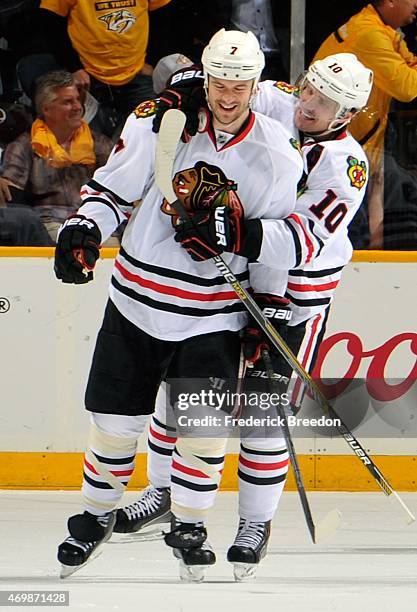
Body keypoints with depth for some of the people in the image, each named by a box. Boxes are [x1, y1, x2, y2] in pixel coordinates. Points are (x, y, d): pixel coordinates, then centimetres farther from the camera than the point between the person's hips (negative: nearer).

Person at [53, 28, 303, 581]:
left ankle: (188, 526, 15)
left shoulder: (278, 156, -4)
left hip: (213, 315, 0)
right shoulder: (158, 123, -8)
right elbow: (112, 188, 2)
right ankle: (96, 516, 28)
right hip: (137, 302, 0)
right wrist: (83, 230, -16)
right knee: (115, 420, 5)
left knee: (204, 427, -7)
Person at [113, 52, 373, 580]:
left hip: (296, 292, -5)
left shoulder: (346, 163, -19)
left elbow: (309, 239, -31)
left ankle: (256, 522, 10)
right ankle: (163, 489, 29)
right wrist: (184, 90, -20)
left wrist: (246, 234, -46)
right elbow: (216, 84, 4)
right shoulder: (270, 103, -7)